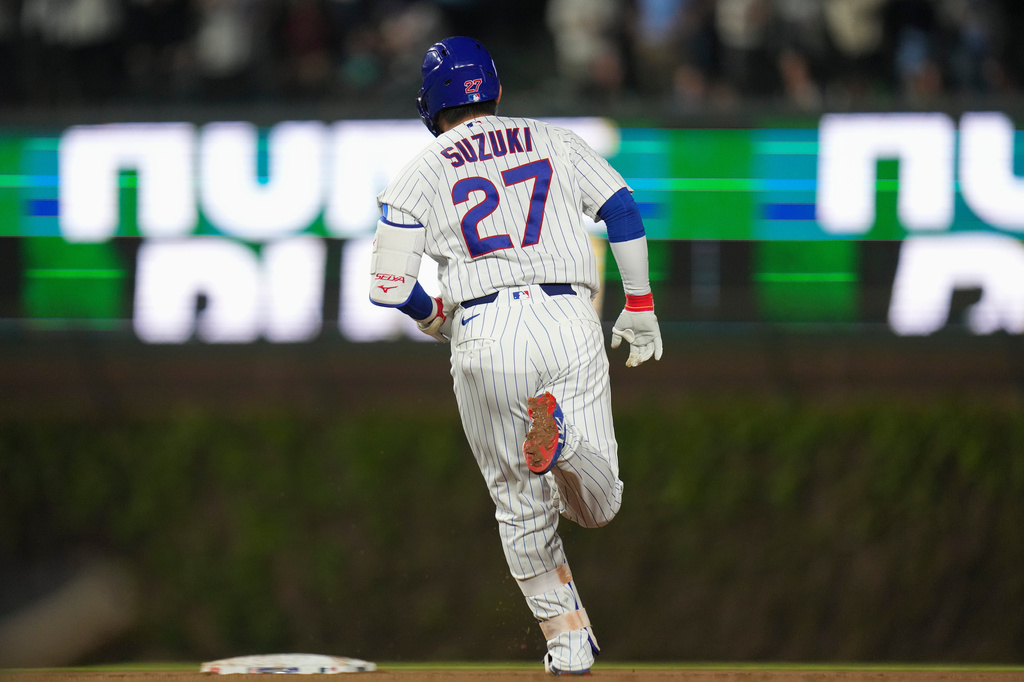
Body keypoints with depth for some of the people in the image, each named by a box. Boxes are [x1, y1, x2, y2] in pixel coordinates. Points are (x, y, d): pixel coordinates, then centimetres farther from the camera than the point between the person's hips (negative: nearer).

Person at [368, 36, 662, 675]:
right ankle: (564, 433, -30)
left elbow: (388, 284, 3)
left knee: (523, 505, 15)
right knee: (597, 506, 3)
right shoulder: (556, 142, 15)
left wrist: (432, 314, 24)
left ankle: (567, 639, 7)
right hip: (571, 323, 1)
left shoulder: (422, 172, 9)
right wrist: (639, 306, 9)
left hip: (484, 339, -1)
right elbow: (622, 208, 3)